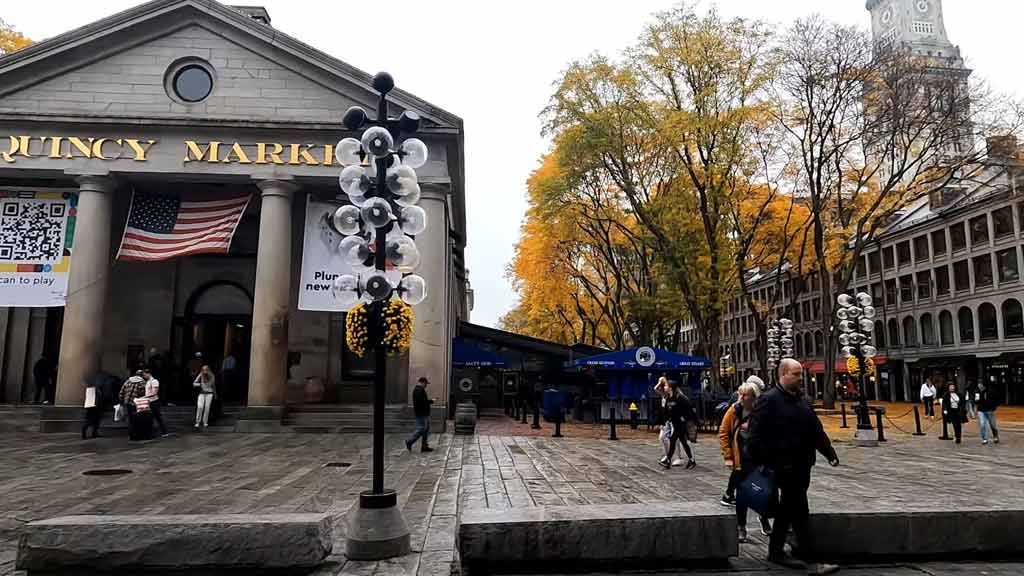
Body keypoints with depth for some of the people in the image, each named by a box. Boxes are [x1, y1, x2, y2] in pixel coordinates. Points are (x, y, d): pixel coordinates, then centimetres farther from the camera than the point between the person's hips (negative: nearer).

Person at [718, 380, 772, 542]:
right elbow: (723, 433, -2)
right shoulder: (734, 411, -6)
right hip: (740, 461, 0)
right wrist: (728, 457, -6)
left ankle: (764, 519, 38)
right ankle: (741, 527, 19)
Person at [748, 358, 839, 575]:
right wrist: (759, 462, -17)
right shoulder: (769, 400, -12)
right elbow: (756, 435, -15)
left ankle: (776, 552, 28)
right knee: (799, 513, -5)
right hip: (784, 466, -9)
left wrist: (830, 453, 14)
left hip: (802, 465, 9)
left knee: (787, 510, 16)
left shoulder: (802, 400, 15)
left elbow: (817, 430, 21)